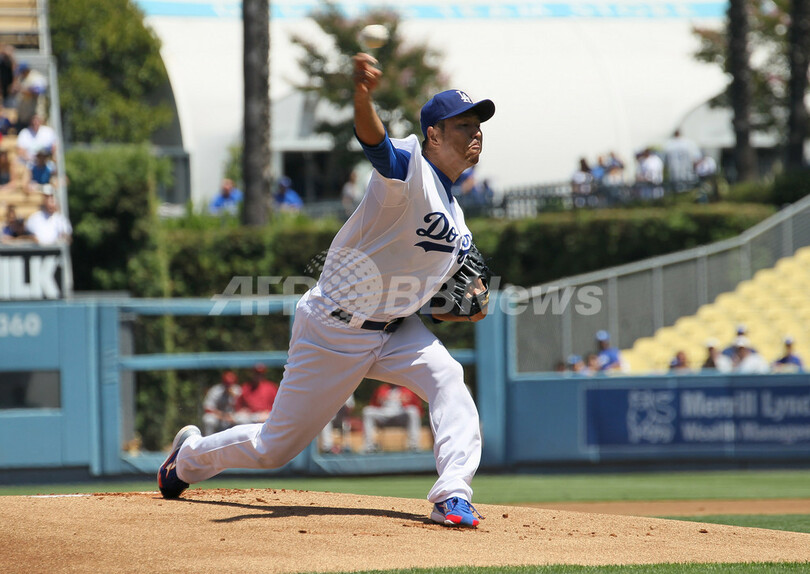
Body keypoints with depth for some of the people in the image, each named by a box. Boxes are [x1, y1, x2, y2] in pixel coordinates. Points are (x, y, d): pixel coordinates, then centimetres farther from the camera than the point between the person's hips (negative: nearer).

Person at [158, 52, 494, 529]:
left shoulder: (457, 222, 9)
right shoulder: (410, 168, -18)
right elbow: (374, 141, -43)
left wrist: (467, 309, -3)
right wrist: (364, 97, -65)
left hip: (394, 328, 7)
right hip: (333, 334, -7)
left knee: (446, 378, -25)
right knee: (275, 448, 7)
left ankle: (453, 497, -30)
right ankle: (191, 455, 36)